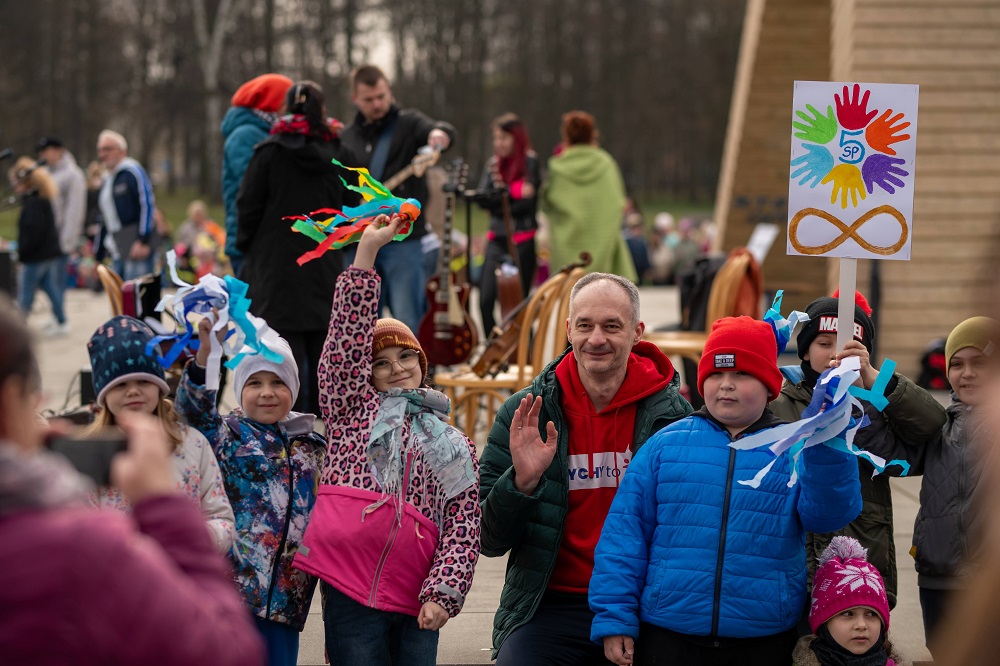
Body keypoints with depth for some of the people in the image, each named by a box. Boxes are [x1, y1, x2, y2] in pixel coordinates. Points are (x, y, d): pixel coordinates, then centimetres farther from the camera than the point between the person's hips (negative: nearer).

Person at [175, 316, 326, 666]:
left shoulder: (311, 446, 15)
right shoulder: (227, 434, 2)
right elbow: (195, 408, -19)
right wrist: (206, 352, -35)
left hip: (286, 595, 4)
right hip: (232, 584, -4)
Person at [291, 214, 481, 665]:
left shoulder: (455, 446, 16)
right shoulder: (354, 412, 14)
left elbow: (464, 527, 8)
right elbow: (349, 332, 5)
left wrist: (442, 594, -6)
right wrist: (367, 251, 1)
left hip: (415, 605, 1)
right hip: (350, 591, -1)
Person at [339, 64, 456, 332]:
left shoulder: (408, 123, 3)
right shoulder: (347, 138, 14)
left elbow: (437, 131, -18)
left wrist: (439, 133, -43)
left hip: (402, 240, -4)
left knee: (407, 324, -8)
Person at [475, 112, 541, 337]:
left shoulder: (530, 162, -5)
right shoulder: (494, 163, 10)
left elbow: (526, 203, -13)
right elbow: (482, 198, 0)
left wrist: (498, 198, -6)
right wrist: (509, 193, -15)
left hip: (521, 240, -5)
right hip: (497, 239, 5)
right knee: (486, 301, -3)